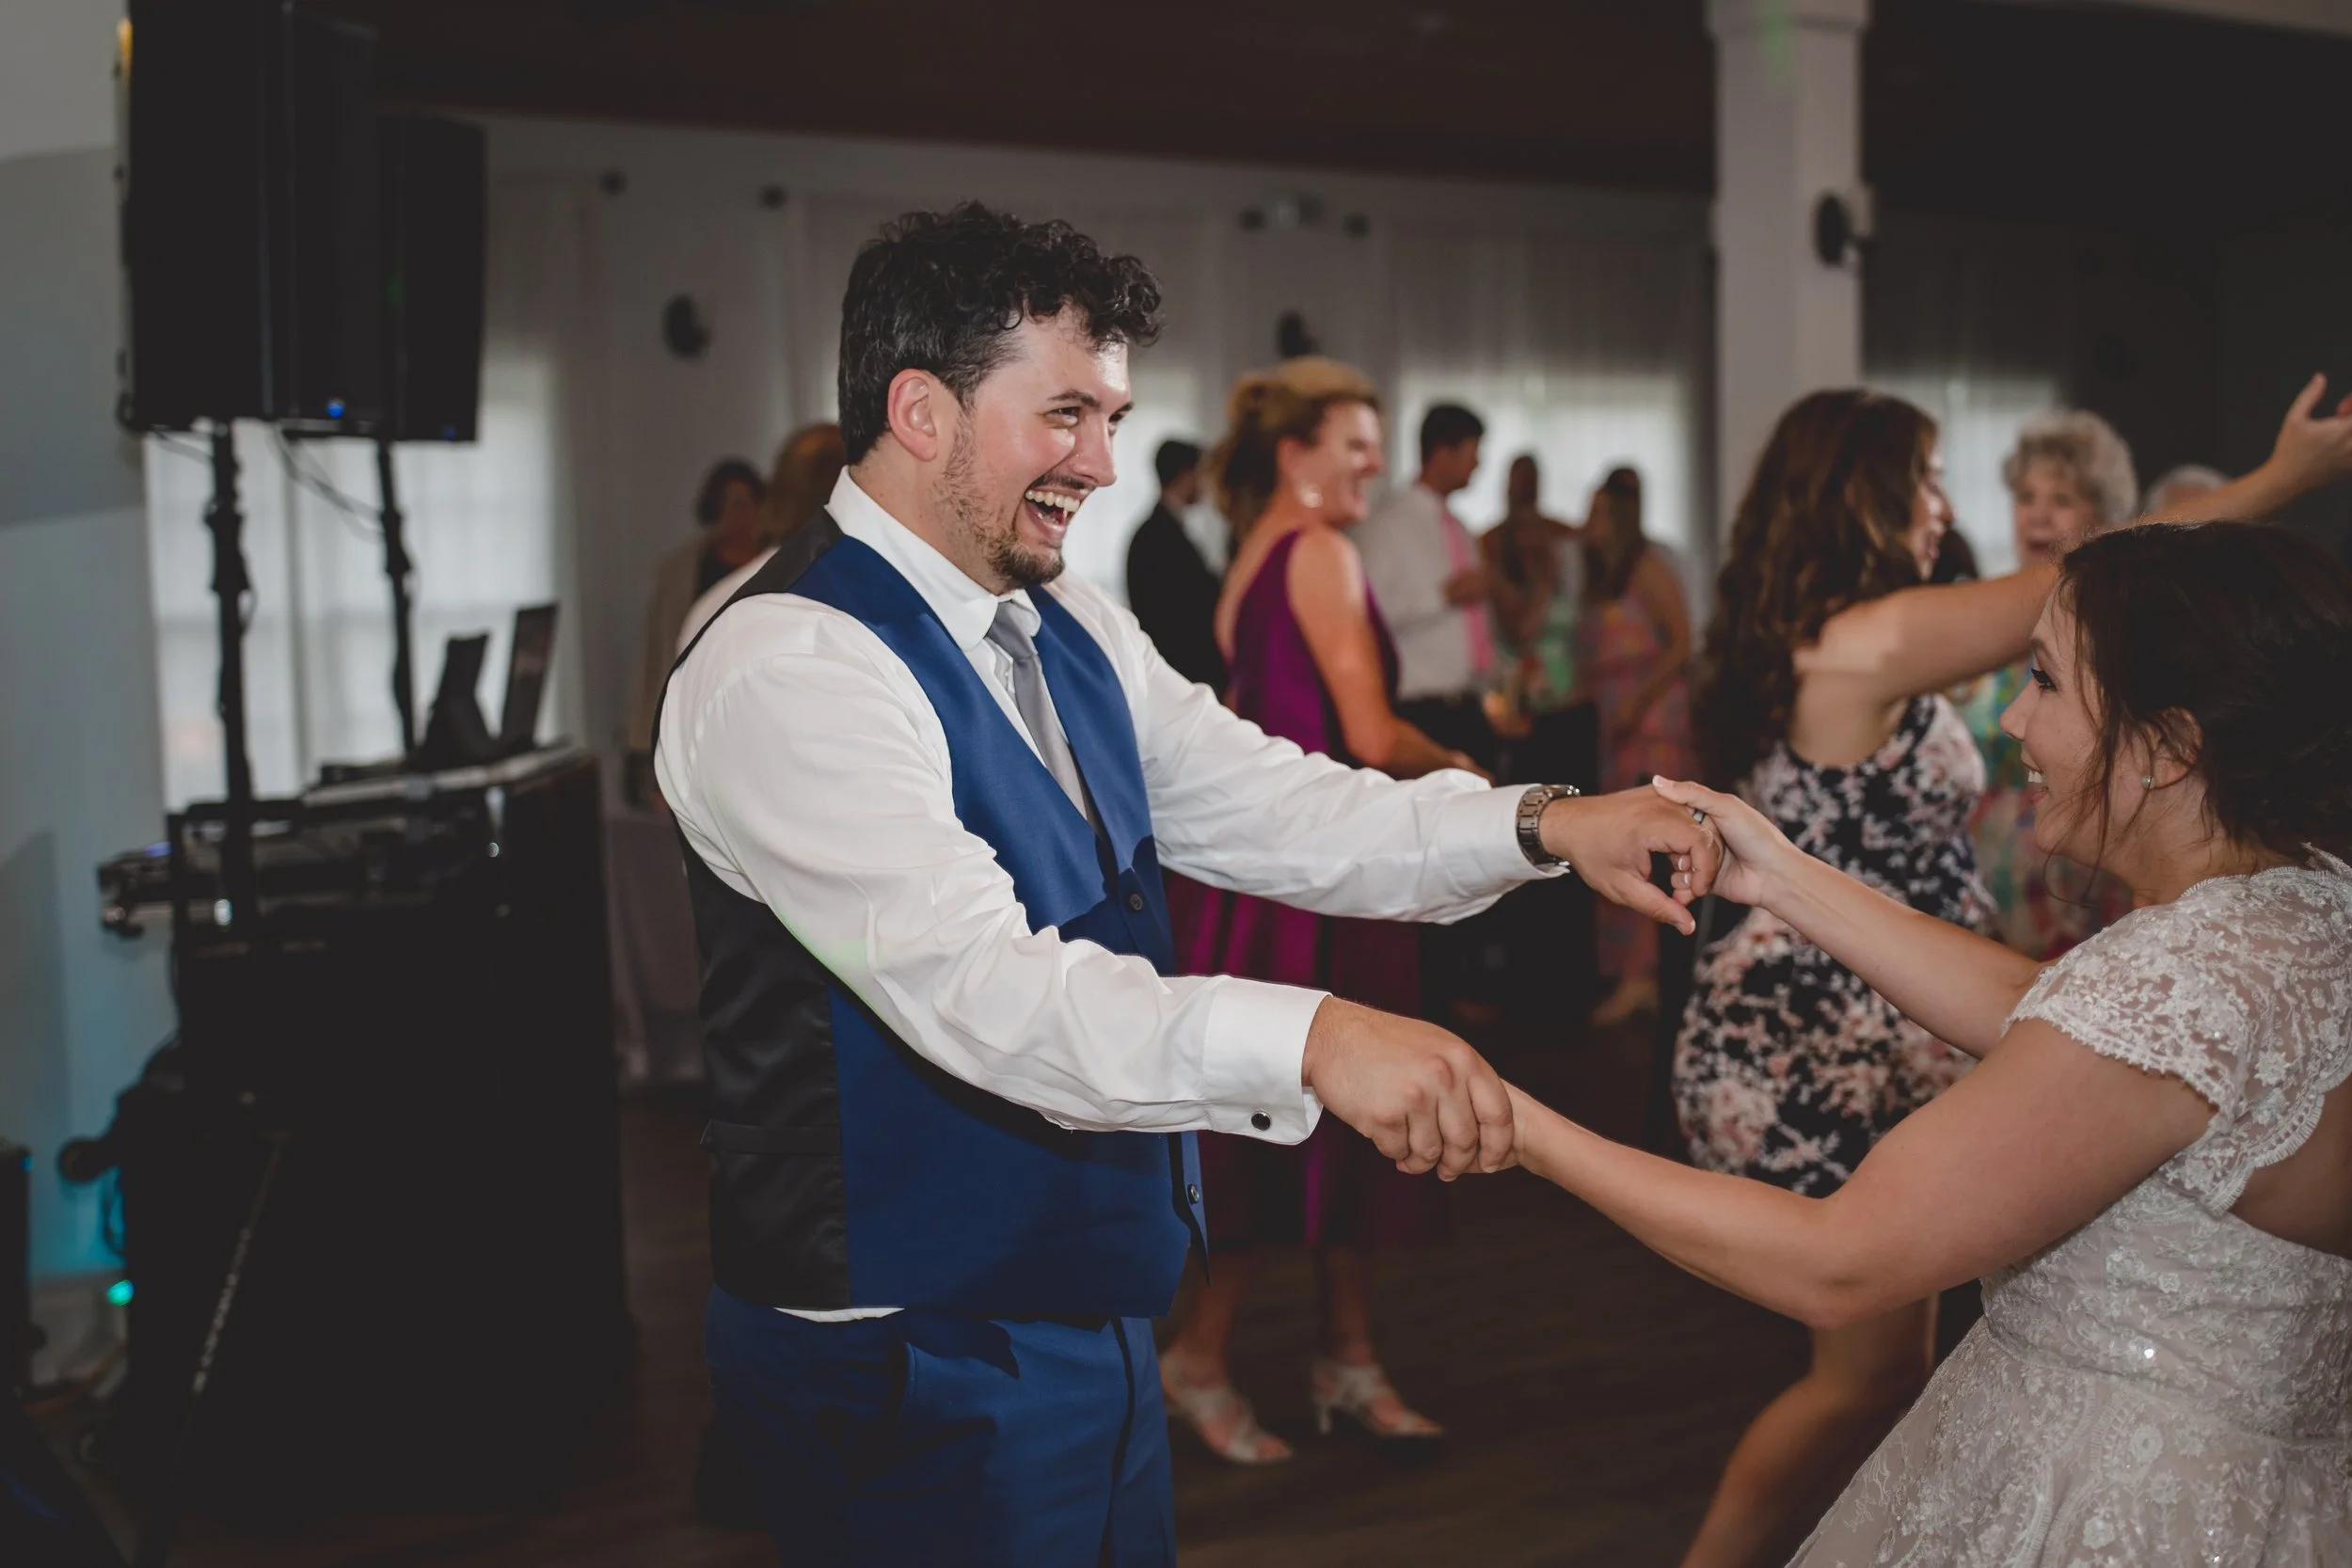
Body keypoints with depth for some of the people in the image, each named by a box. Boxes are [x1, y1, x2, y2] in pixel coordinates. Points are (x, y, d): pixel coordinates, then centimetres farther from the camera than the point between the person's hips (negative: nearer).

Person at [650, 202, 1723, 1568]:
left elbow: (1273, 814, 4)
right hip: (917, 1362, -8)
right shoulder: (788, 667, -22)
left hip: (1096, 1323, 9)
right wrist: (1310, 1038, -44)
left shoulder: (1073, 634, 8)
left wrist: (1543, 826, -10)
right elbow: (977, 985, -33)